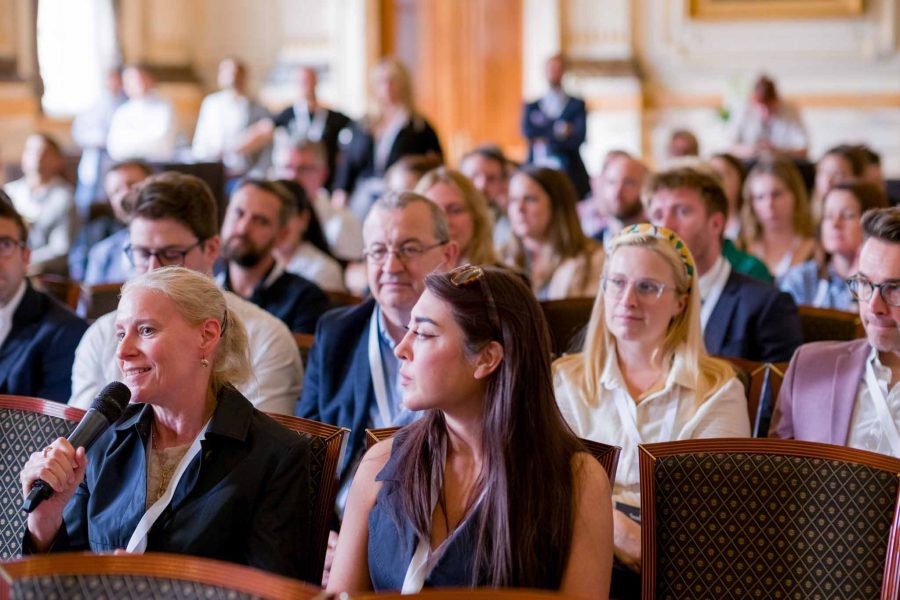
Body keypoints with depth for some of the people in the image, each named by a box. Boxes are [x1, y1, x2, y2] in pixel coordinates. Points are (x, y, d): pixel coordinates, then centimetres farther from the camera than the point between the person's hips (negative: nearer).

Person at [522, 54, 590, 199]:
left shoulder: (577, 105, 9)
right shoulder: (532, 106, 16)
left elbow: (579, 137, -4)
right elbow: (527, 132, -1)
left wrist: (546, 139, -8)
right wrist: (557, 130, -9)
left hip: (569, 175, -1)